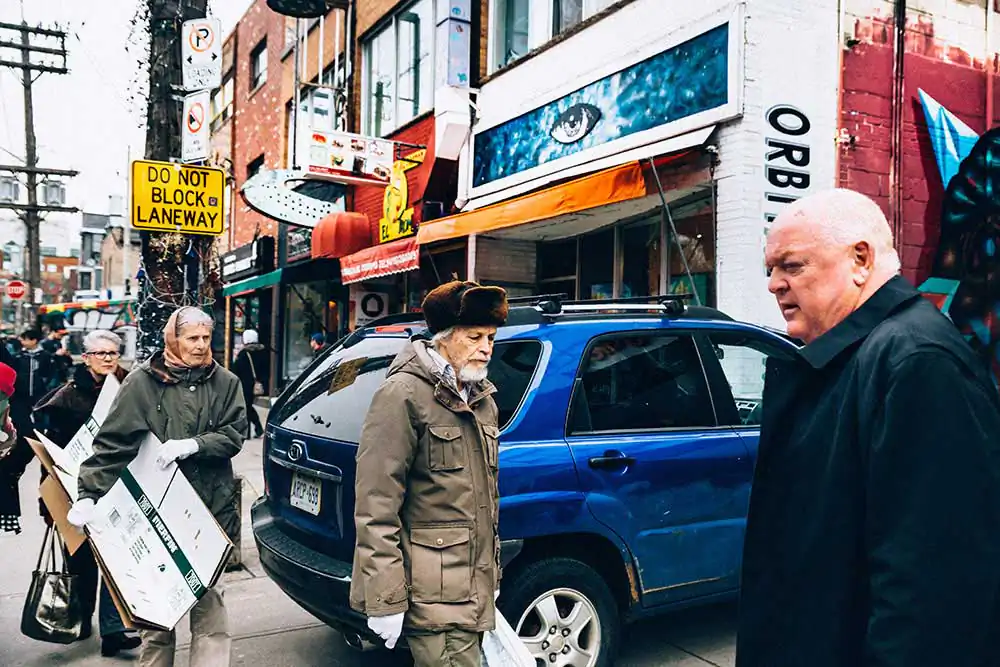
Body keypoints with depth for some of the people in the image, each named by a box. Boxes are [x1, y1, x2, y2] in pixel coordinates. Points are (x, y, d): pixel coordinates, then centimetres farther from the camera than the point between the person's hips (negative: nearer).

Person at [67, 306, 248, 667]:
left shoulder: (225, 383, 5)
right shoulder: (142, 382, -1)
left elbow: (234, 434, -1)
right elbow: (112, 442, -6)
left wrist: (192, 445, -17)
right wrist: (89, 494, -15)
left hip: (209, 508, 1)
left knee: (208, 601, 2)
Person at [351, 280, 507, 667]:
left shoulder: (481, 399, 14)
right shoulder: (404, 394, -12)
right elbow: (376, 506, -16)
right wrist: (385, 601, -17)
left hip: (474, 590, 8)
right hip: (434, 597, -8)